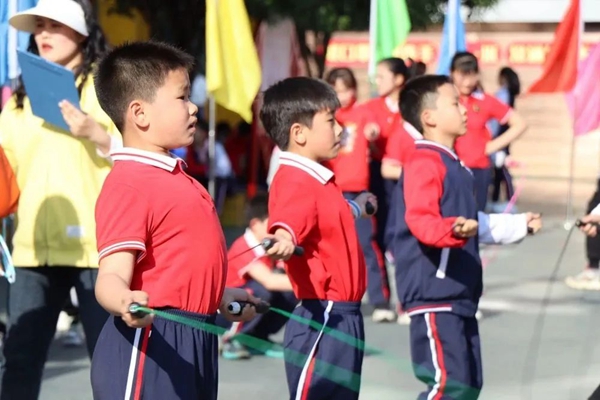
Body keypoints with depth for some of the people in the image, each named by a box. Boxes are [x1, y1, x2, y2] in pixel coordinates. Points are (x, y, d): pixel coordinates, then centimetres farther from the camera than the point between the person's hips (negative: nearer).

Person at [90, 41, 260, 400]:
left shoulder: (174, 177, 15)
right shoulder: (128, 185, -17)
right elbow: (111, 277, -26)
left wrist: (217, 297, 38)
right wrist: (127, 303, -46)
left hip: (195, 343, 10)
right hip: (151, 341, -10)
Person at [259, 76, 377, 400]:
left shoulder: (318, 179, 15)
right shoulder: (296, 183, -18)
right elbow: (288, 219, -40)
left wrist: (357, 207, 57)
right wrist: (282, 240, -61)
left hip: (343, 317, 11)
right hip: (321, 319, -11)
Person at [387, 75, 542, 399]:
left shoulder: (454, 166, 18)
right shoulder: (423, 164, -14)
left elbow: (474, 223, 32)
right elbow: (420, 221, -27)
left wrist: (519, 225, 42)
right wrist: (454, 229, -46)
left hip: (460, 295, 10)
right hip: (433, 295, -10)